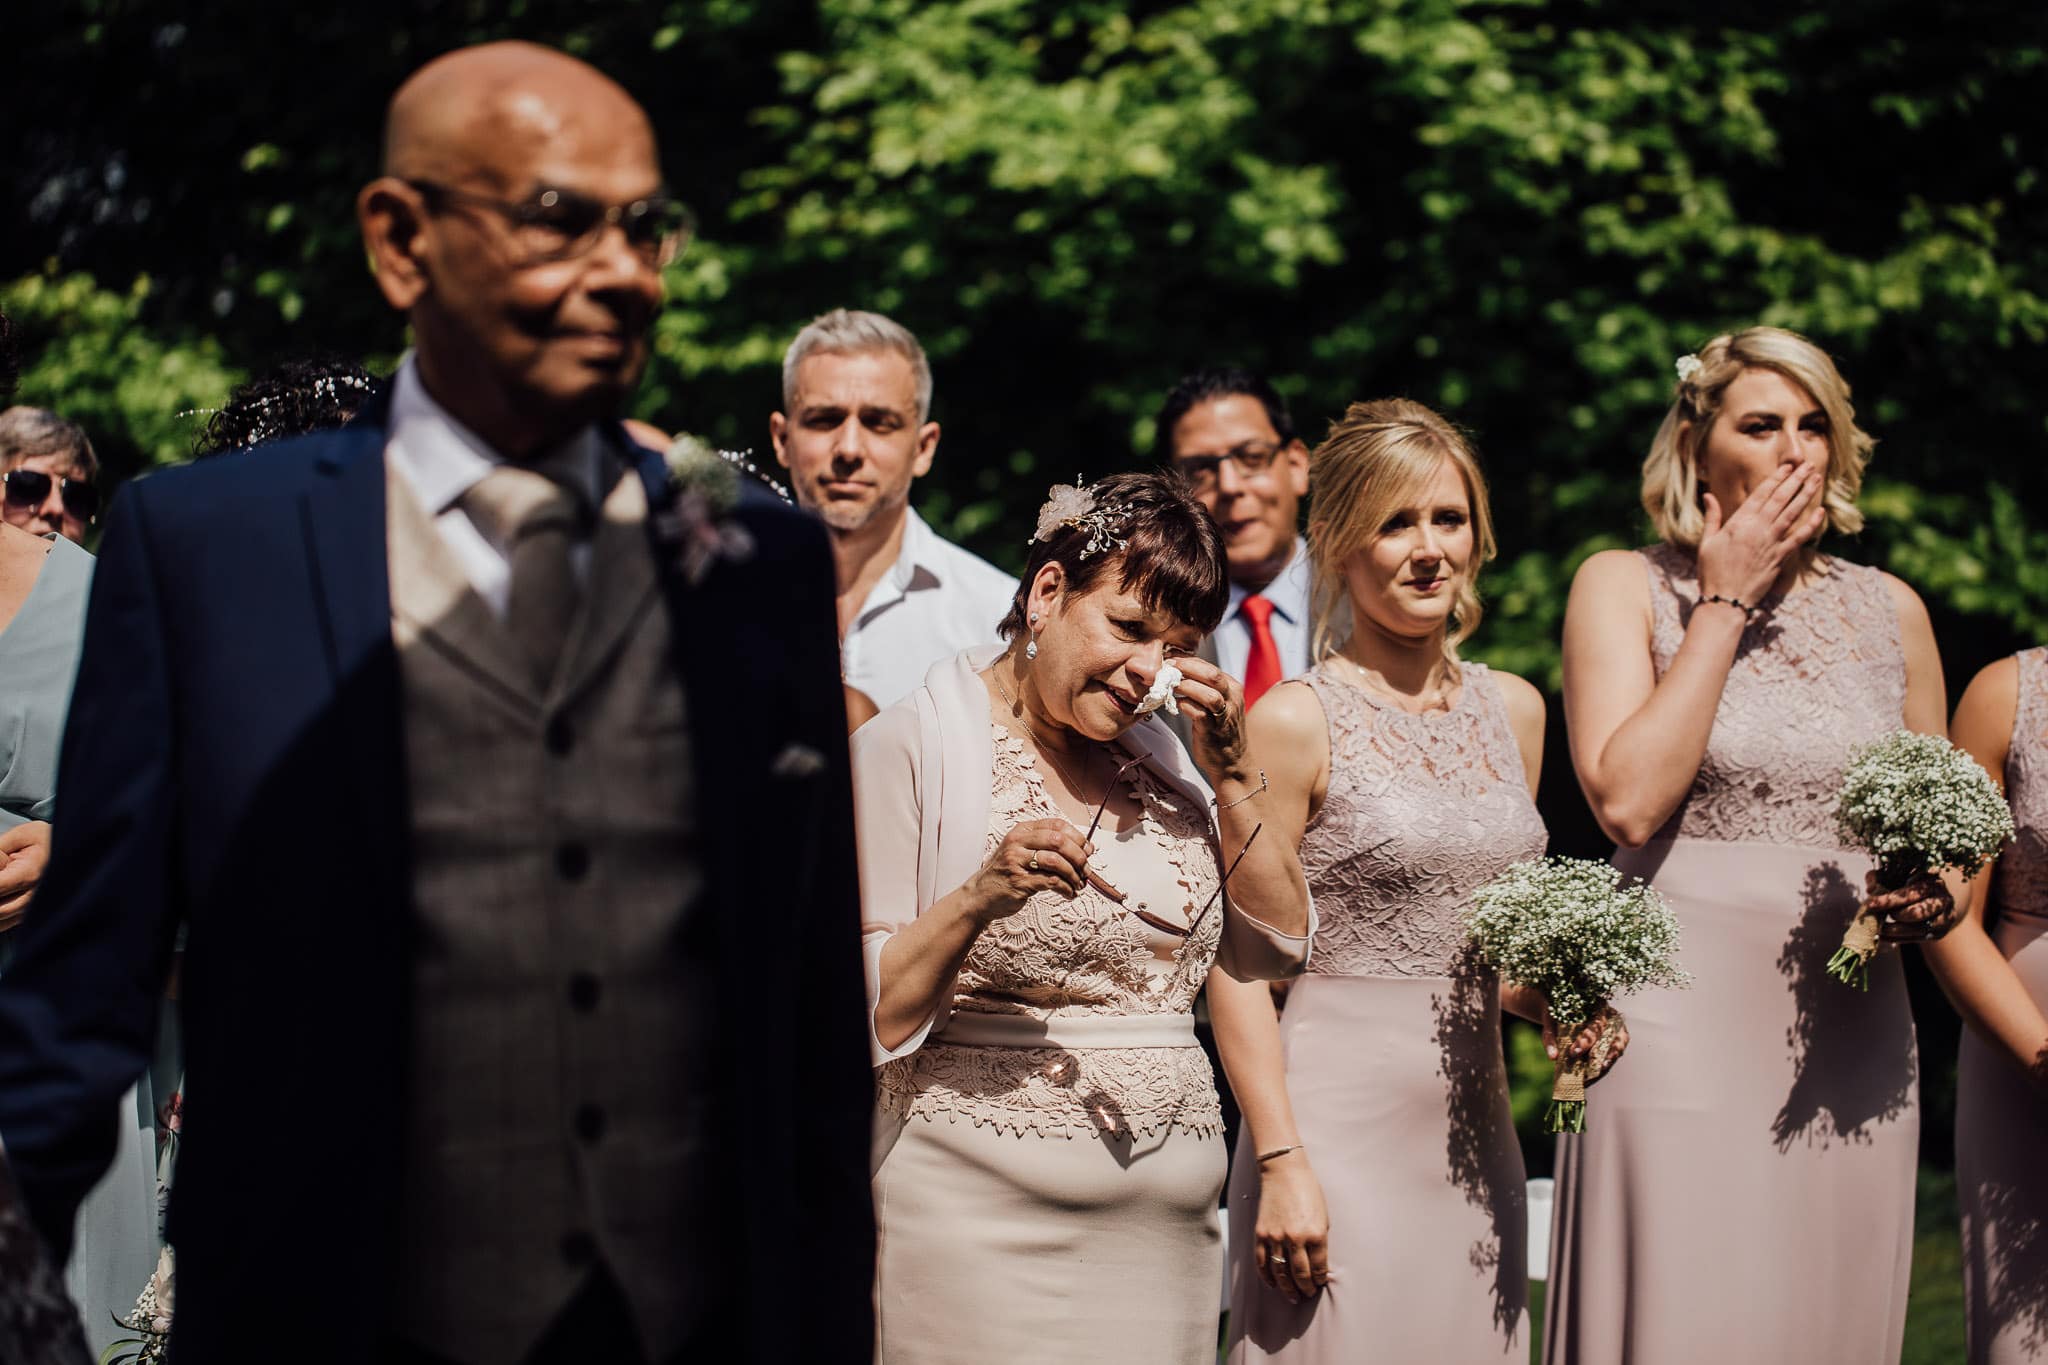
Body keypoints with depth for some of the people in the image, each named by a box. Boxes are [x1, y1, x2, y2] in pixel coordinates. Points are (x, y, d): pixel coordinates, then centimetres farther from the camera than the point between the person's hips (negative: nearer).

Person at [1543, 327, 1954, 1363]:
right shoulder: (1625, 587, 1)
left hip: (1854, 1036, 4)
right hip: (1684, 1031, -4)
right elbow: (1628, 801, -15)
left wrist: (1932, 901, -3)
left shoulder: (1889, 609, 12)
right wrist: (1726, 601, -9)